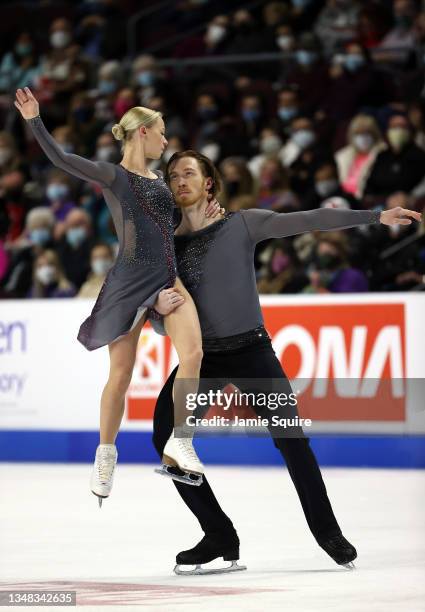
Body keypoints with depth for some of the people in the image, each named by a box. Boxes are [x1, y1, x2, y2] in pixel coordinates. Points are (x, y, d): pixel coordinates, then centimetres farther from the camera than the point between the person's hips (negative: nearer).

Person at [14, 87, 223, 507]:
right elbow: (61, 159, -14)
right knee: (121, 373, -1)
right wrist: (35, 121, -25)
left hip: (168, 279, 5)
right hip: (129, 283, -5)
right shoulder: (113, 176, -3)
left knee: (193, 353, -16)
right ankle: (106, 454, 17)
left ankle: (178, 442, -5)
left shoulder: (159, 181, 16)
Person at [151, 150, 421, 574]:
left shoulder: (241, 224, 2)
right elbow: (161, 327, 6)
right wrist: (159, 309, -19)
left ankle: (327, 531, 6)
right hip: (200, 356, 3)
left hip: (251, 351, -3)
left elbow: (307, 221, -4)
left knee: (290, 438, -12)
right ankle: (220, 537, 0)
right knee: (166, 438, -12)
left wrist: (375, 216, -10)